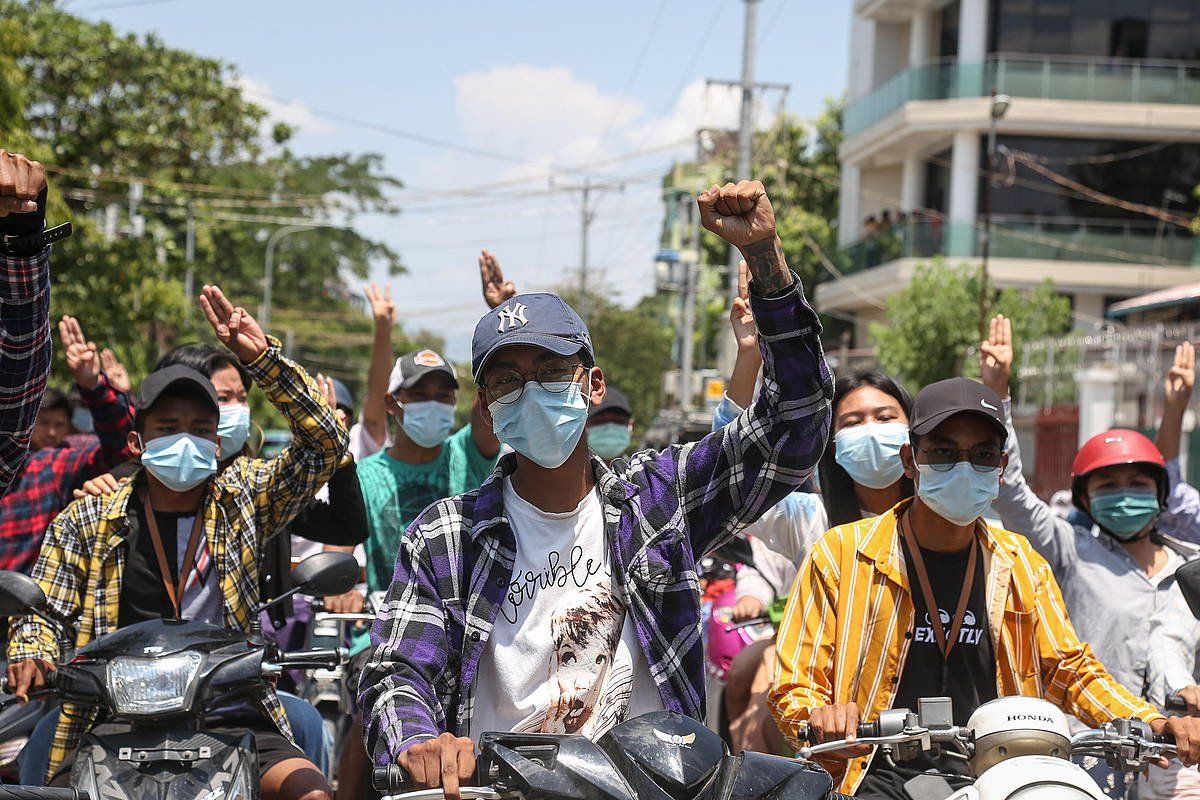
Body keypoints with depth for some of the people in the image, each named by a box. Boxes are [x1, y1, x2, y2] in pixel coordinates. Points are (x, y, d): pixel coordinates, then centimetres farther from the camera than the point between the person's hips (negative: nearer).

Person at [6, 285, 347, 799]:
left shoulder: (242, 499, 9)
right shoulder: (86, 522, 9)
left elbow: (324, 443, 1)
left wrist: (263, 359, -7)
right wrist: (30, 654, -12)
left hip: (232, 714, 0)